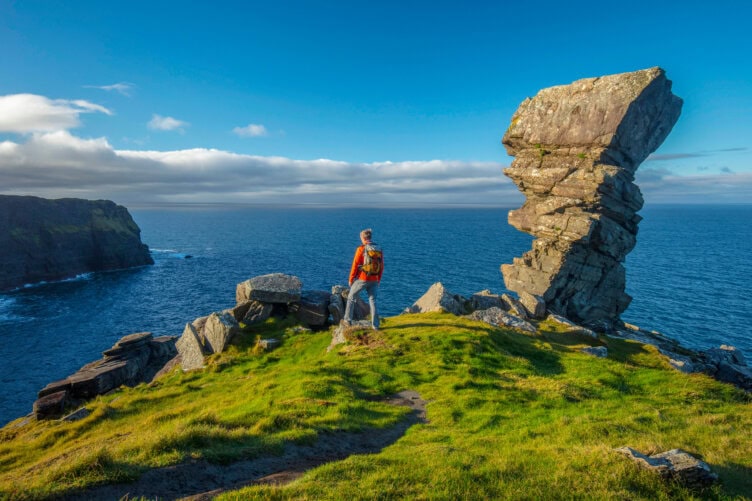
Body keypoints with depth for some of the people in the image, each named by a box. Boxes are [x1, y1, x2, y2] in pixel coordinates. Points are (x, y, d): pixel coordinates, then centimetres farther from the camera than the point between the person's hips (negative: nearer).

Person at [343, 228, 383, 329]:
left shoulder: (361, 249, -12)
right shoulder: (379, 250, 3)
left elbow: (355, 265, -11)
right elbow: (381, 267, 7)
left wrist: (351, 279, -1)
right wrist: (378, 280, 17)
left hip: (361, 279, -4)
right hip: (374, 280, 4)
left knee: (351, 298, 14)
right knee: (373, 301, 10)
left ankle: (348, 320, 20)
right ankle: (375, 325, 7)